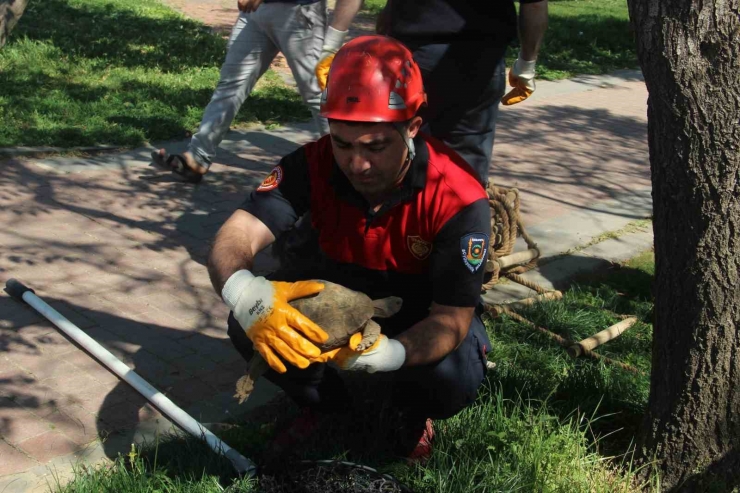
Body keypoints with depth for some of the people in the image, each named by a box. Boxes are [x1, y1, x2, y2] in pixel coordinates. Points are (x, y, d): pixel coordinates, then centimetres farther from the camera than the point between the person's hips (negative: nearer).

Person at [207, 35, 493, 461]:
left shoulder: (459, 198, -32)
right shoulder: (315, 165, -25)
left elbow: (452, 317, -30)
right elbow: (236, 237, -33)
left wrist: (390, 353, -53)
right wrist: (244, 292, -59)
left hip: (423, 306, -2)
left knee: (454, 380, -33)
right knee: (249, 326, -22)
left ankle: (413, 412, 7)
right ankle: (323, 404, 10)